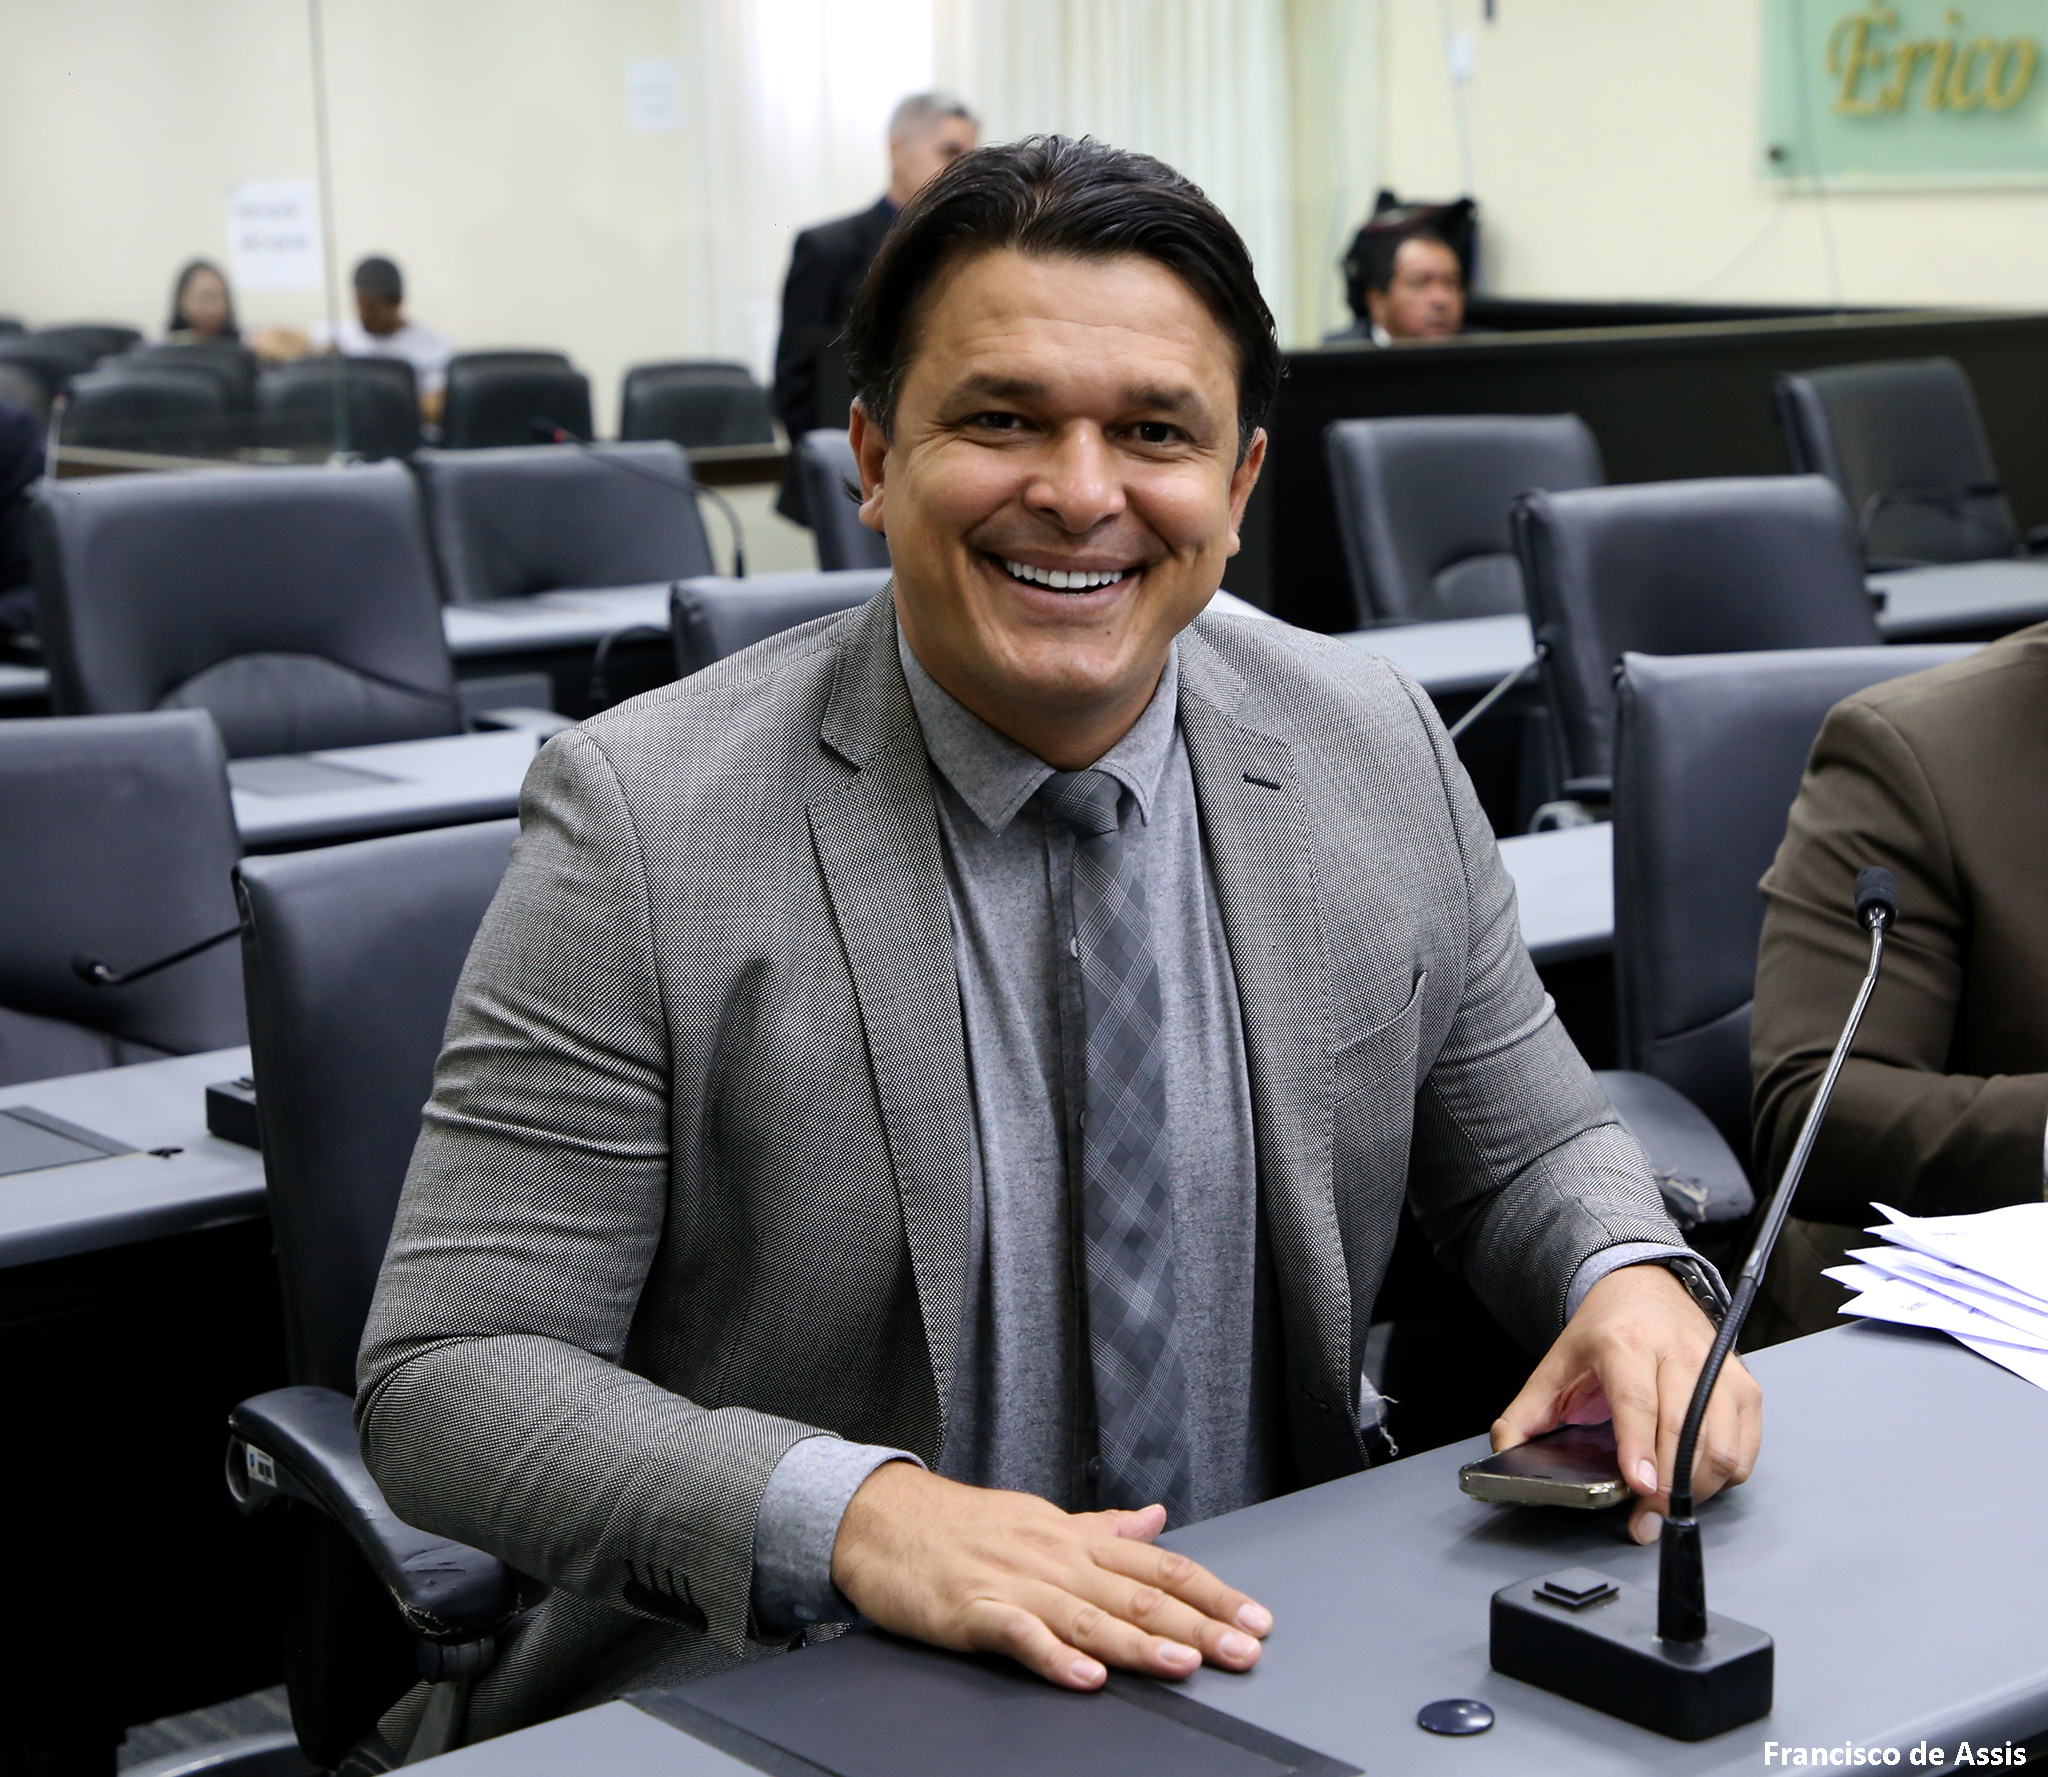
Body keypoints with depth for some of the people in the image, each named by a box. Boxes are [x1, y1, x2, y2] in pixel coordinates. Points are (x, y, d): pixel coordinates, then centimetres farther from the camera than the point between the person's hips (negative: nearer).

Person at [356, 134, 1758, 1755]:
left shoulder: (1380, 758, 1)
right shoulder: (644, 823, -11)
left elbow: (1528, 1143, 14)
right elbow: (446, 1377, -12)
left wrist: (1629, 1280, -9)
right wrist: (850, 1515, -28)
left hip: (1268, 1661, 3)